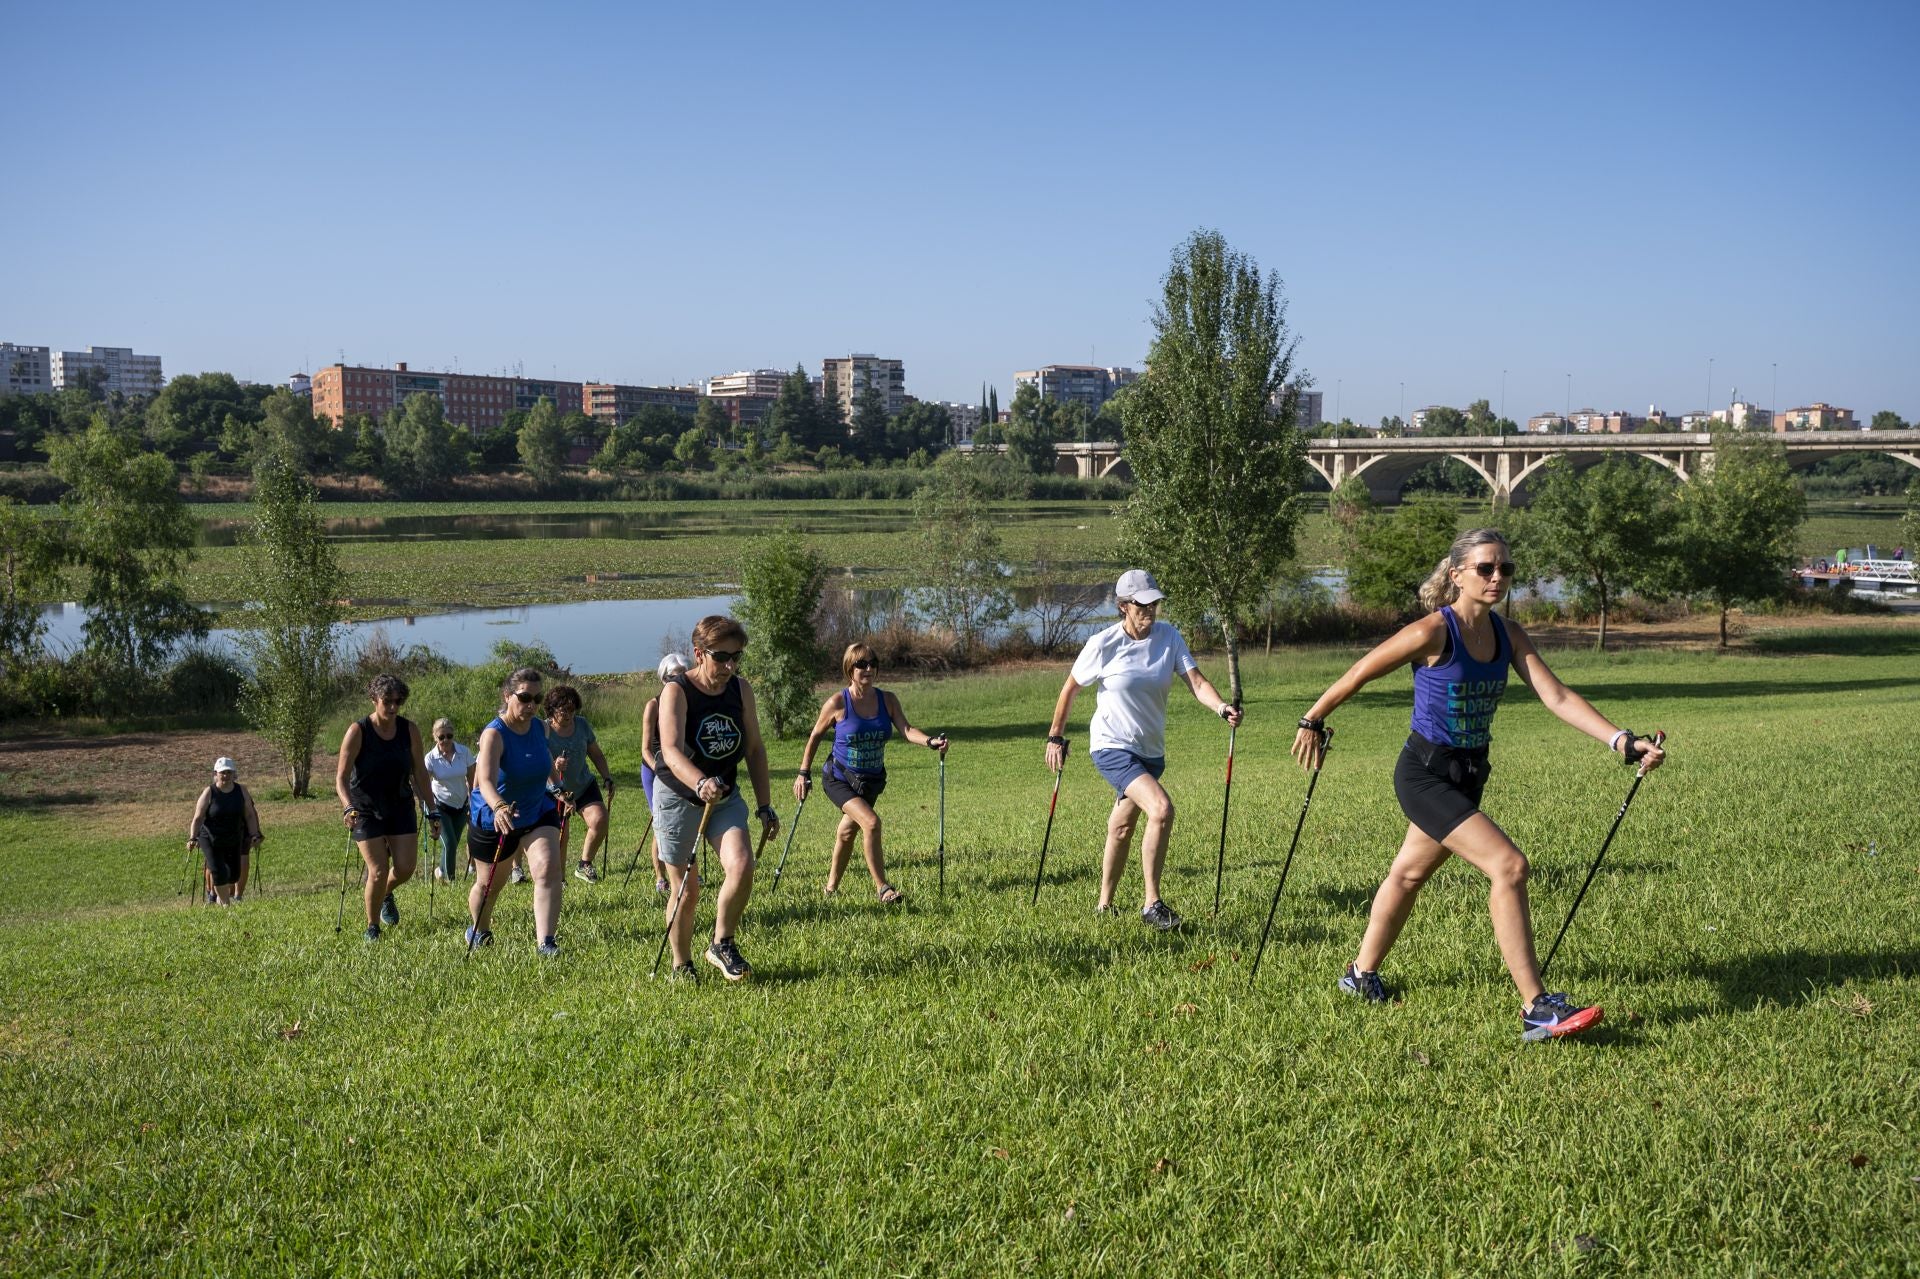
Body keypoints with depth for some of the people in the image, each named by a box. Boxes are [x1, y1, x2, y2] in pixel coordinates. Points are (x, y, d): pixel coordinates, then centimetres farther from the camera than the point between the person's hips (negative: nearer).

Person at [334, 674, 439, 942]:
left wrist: (431, 812, 2)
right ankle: (372, 928, 10)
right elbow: (341, 777, -13)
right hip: (366, 809, -3)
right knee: (378, 871, -10)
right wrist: (348, 807, -30)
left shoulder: (409, 729, -3)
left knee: (405, 868, -3)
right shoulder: (358, 731, -13)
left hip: (401, 807, 3)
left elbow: (420, 773, 5)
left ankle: (386, 894, 32)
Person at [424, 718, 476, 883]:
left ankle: (441, 871, 35)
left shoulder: (464, 752, -10)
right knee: (449, 843, -12)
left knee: (454, 843, 8)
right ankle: (449, 878, 7)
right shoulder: (431, 758, -15)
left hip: (461, 804, 2)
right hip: (440, 805, -2)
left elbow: (471, 780, -1)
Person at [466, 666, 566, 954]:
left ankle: (546, 942, -23)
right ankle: (479, 931, 46)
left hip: (538, 812, 3)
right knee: (489, 883, 15)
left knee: (549, 868, -20)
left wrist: (555, 785, 21)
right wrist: (499, 808, -62)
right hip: (493, 818, -3)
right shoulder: (494, 734, -26)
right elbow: (486, 781, -44)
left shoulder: (541, 728, -8)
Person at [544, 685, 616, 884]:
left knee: (600, 820, -17)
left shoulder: (582, 725, -2)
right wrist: (554, 767, -42)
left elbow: (596, 755, 9)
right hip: (556, 792, -3)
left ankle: (585, 865, 1)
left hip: (584, 785, 3)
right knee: (559, 835, -2)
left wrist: (608, 779, 0)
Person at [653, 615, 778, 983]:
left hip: (726, 797, 4)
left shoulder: (741, 690, -2)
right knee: (686, 889, 4)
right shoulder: (676, 691, -18)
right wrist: (700, 783, -52)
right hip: (678, 797, -4)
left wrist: (765, 806, 4)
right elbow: (671, 751, -32)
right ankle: (682, 965, 24)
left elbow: (754, 749, 7)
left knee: (742, 866, -18)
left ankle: (721, 945, 2)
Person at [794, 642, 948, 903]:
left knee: (847, 832, 17)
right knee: (871, 822, -24)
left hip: (872, 780, 5)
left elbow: (906, 730, -17)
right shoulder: (837, 703, -14)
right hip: (839, 779, -4)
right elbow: (815, 736, -2)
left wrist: (931, 741, -36)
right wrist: (804, 774, -1)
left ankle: (831, 888, 36)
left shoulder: (887, 700, -4)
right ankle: (882, 888, -16)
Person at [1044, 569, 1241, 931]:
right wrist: (1055, 738, 4)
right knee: (1161, 809, -25)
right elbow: (1070, 689, 0)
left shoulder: (1168, 636, -3)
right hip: (1112, 747, -5)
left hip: (1151, 750, 5)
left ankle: (1104, 906, 34)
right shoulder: (1103, 644, -13)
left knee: (1122, 828, 17)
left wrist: (1221, 707, -33)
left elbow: (1196, 682, -13)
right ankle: (1152, 904, -16)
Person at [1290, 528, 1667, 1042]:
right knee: (1509, 866, -18)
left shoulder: (1508, 634, 0)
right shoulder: (1433, 632, -19)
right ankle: (1536, 1010, -15)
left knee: (1408, 874, 21)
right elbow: (1358, 675, -10)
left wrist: (1620, 741, -20)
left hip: (1468, 776, 8)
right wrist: (1312, 723, -1)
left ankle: (1362, 974, 41)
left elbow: (1557, 696, -8)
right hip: (1425, 774, -8)